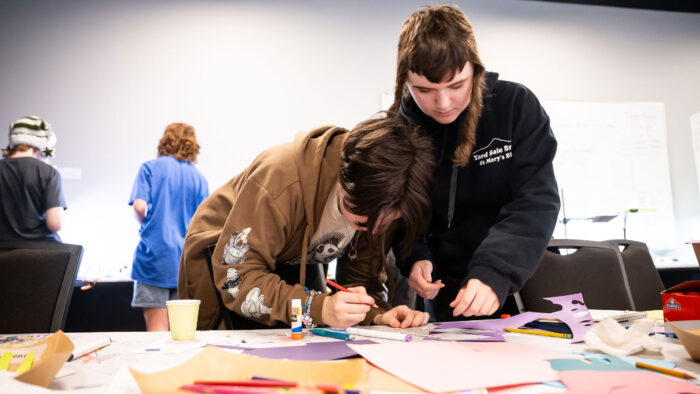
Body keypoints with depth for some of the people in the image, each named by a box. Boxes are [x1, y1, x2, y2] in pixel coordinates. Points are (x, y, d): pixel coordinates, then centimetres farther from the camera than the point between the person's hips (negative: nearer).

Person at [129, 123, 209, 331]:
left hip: (155, 254, -3)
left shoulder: (150, 167, 3)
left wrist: (146, 224, 11)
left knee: (157, 327, -1)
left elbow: (139, 206, -9)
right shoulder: (199, 177, 9)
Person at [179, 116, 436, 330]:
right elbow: (236, 277, -36)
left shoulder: (379, 202, -19)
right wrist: (319, 308, -48)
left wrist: (377, 314, -32)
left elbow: (363, 276, -10)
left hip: (299, 261, 4)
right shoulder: (279, 178, -38)